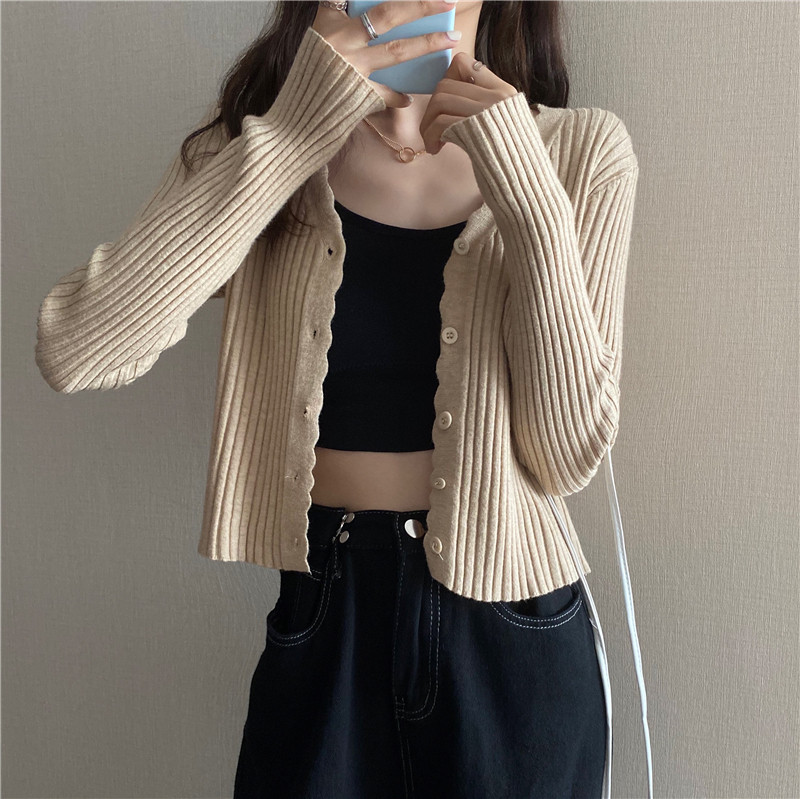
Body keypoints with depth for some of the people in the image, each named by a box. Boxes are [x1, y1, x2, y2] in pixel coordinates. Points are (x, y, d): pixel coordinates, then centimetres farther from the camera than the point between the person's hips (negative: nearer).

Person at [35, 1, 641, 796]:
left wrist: (529, 193, -21)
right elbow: (75, 351, -19)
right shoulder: (259, 128, -4)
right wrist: (295, 126, -23)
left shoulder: (581, 152, -6)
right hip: (328, 618, 0)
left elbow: (567, 454, -12)